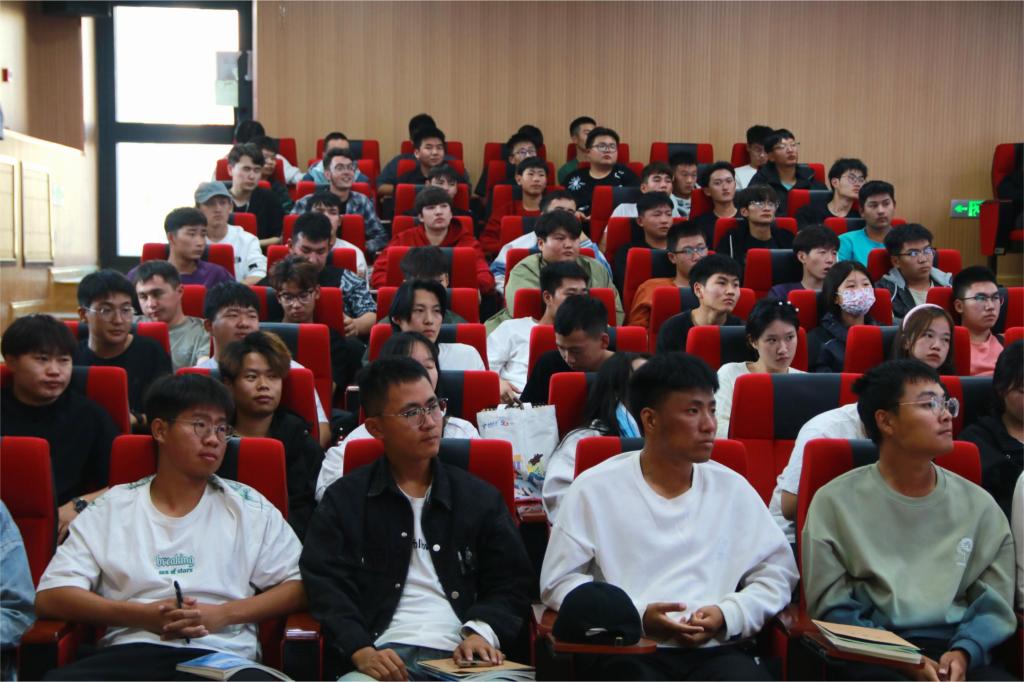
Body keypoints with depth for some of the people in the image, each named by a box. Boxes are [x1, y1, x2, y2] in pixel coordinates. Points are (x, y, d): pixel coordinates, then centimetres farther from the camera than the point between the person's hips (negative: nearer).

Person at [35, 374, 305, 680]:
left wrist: (223, 614, -7)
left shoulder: (249, 508, 13)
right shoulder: (110, 509, 13)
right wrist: (143, 615, -9)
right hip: (129, 652, 0)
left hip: (221, 656, 0)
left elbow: (298, 585, 9)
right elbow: (50, 597, 5)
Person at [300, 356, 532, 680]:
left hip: (463, 656, 3)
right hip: (384, 656, -2)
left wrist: (482, 631, -7)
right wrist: (361, 651, -15)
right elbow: (327, 586, 2)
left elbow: (511, 583, 13)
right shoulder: (344, 500, 12)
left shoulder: (481, 497, 17)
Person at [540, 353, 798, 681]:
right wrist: (635, 615, -10)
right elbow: (558, 580, 3)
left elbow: (777, 570, 15)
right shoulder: (595, 488, 4)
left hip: (716, 650, 2)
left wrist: (729, 614, -4)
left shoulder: (732, 487, 13)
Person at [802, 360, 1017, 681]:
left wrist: (963, 652, -10)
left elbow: (995, 604, 11)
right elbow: (831, 606, 0)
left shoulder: (979, 505, 13)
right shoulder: (835, 501, 3)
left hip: (957, 653, 3)